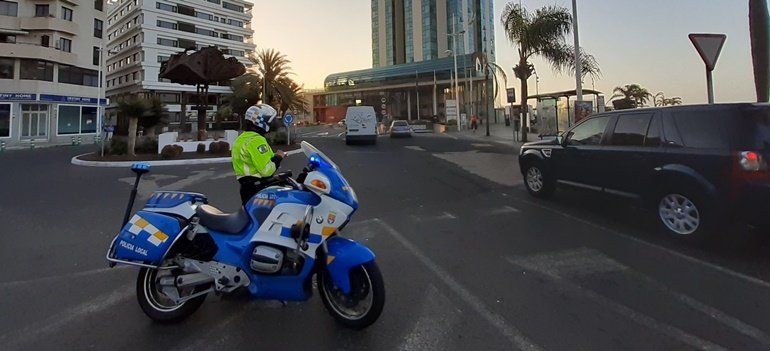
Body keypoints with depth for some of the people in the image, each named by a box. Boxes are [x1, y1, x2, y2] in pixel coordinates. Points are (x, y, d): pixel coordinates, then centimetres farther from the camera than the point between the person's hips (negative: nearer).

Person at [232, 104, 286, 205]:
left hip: (245, 187, 10)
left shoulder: (240, 139, 15)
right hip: (259, 189, -10)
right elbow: (266, 170, -22)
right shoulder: (257, 140, -17)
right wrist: (278, 157, -9)